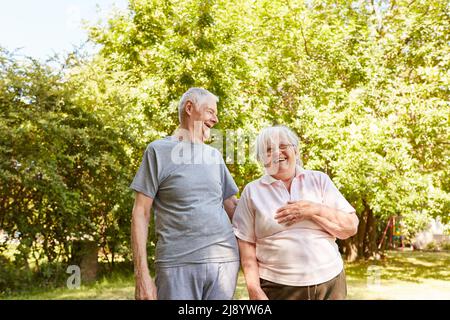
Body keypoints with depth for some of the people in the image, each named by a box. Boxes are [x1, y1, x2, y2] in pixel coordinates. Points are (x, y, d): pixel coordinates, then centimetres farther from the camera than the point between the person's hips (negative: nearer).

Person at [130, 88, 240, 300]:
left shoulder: (215, 156, 15)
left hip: (224, 260, 4)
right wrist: (142, 275, -8)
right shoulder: (159, 150, 2)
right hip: (177, 264, -4)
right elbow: (141, 213, -2)